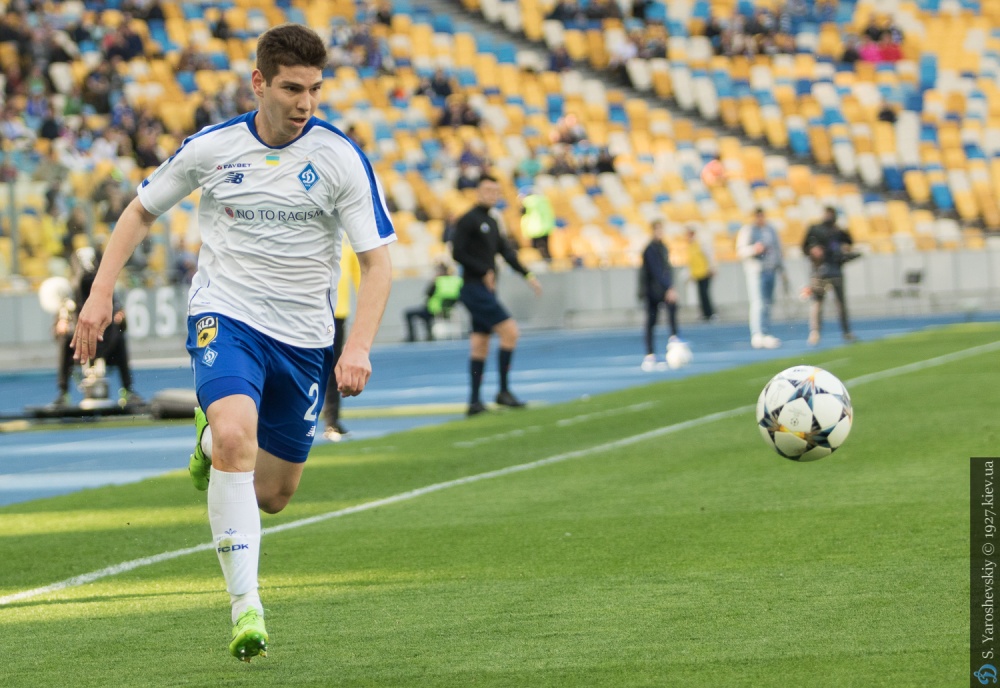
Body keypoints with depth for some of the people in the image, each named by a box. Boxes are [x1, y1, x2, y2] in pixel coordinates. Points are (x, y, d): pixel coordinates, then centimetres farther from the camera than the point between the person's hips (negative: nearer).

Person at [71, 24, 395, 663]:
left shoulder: (342, 158, -8)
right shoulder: (211, 148, -4)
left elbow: (377, 260, -9)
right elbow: (142, 210, 12)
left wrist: (359, 347, -23)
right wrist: (101, 292, 2)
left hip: (304, 336, 1)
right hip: (225, 317, -1)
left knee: (271, 495, 9)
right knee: (237, 441, -30)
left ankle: (213, 438, 44)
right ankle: (246, 608, -28)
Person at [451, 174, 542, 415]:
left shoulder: (492, 221, 16)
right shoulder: (469, 220, -10)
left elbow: (506, 251, 19)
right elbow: (457, 253, -15)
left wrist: (527, 275, 11)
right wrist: (484, 271, -15)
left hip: (486, 290, 9)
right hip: (475, 289, -9)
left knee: (480, 345, 8)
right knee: (510, 332, -13)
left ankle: (475, 401, 10)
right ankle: (503, 391, -7)